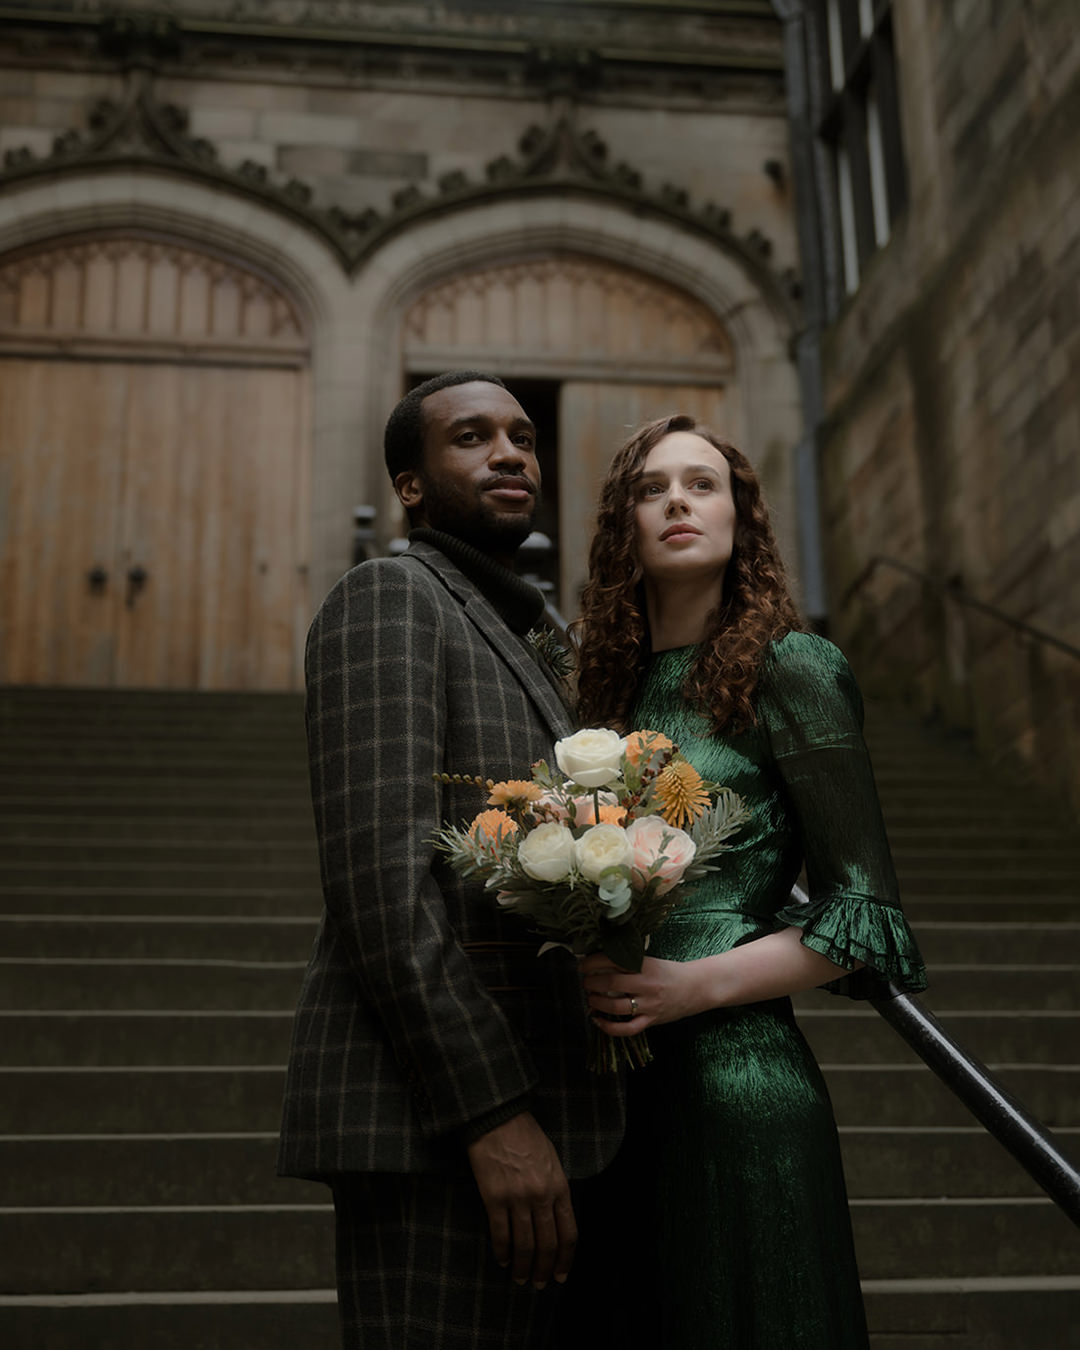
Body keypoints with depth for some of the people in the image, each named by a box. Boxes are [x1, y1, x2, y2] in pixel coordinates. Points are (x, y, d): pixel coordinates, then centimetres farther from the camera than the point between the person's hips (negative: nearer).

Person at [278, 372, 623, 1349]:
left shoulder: (504, 652, 25)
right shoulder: (387, 597, -4)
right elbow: (375, 868, -17)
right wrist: (495, 1114, -22)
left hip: (512, 1111, 10)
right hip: (432, 1117, -10)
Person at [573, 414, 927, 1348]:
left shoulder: (787, 667, -5)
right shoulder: (616, 687, 12)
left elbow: (869, 912, -8)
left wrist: (695, 985, -18)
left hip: (737, 1077, -5)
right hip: (618, 1091, 6)